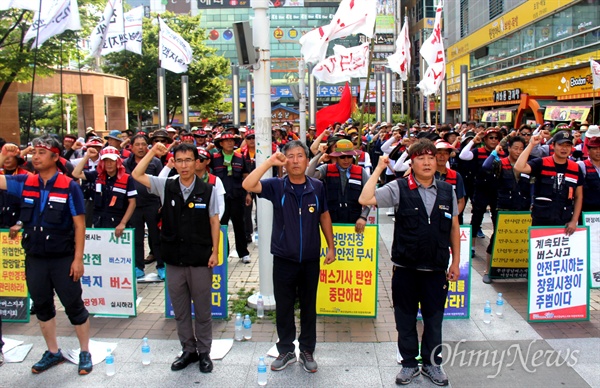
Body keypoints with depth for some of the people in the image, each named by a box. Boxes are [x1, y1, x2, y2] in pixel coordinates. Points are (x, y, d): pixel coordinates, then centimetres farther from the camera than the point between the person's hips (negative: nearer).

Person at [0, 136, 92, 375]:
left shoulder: (69, 187, -10)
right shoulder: (25, 183, 2)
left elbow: (79, 225, -9)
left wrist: (78, 259, -13)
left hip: (63, 259, -5)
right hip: (34, 258, 5)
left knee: (74, 305, 5)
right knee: (41, 306, 15)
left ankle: (85, 353, 20)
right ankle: (53, 352, 31)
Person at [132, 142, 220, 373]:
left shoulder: (207, 191, -5)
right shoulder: (166, 187, 1)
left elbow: (214, 222, -1)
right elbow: (137, 175, 0)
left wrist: (214, 252, -5)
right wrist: (153, 152, -6)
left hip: (200, 260, -2)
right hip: (174, 260, 3)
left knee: (202, 310, 9)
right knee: (180, 310, 13)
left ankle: (204, 352, 24)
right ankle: (188, 350, 29)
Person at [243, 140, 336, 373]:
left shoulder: (317, 187, -2)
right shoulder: (276, 186, -6)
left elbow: (324, 217, 8)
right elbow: (248, 185, -21)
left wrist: (331, 247, 8)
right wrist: (270, 162, -24)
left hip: (311, 259, 1)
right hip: (283, 259, 0)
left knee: (308, 307, 13)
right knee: (283, 307, 11)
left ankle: (307, 351, 28)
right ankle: (286, 351, 28)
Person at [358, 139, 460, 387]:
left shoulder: (447, 191, 3)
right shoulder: (399, 188, -6)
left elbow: (454, 228, 9)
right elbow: (365, 199, -19)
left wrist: (455, 262, 9)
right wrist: (379, 169, -13)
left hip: (437, 268, 2)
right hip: (405, 268, -2)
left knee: (434, 319, 14)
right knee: (406, 319, 12)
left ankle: (432, 363, 33)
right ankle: (409, 363, 30)